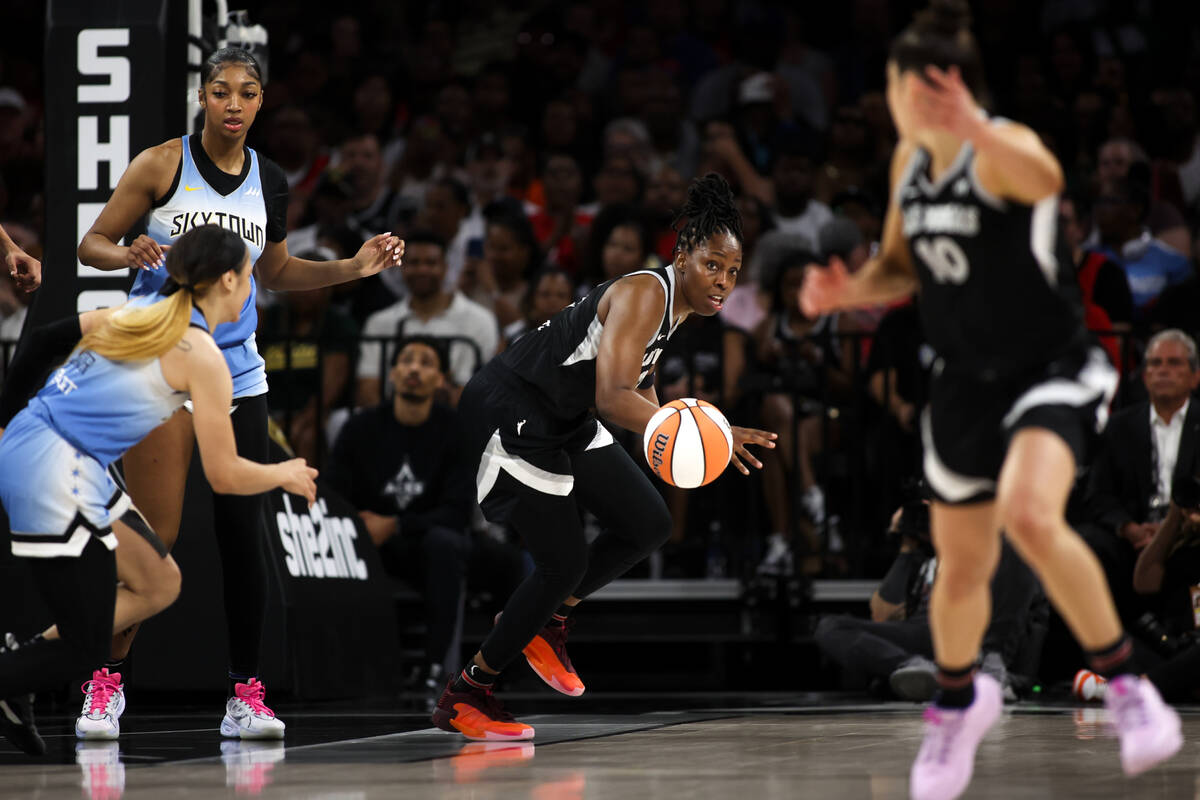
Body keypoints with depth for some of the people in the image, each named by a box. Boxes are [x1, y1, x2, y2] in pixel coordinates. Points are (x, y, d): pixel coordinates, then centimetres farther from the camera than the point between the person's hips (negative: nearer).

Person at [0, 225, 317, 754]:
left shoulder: (145, 311, 12)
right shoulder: (202, 356, -10)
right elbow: (225, 476, -6)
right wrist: (287, 476, 12)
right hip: (53, 476, -9)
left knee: (158, 584, 15)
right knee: (84, 648, 0)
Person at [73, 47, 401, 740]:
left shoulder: (270, 181, 8)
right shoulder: (162, 164, -6)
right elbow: (92, 244, -1)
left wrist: (354, 268, 10)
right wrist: (129, 253, -23)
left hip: (237, 372, 4)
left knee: (244, 534, -1)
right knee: (153, 539, -9)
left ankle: (246, 691, 7)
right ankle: (105, 680, 7)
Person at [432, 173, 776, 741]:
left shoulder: (676, 305, 5)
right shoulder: (644, 294, -24)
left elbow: (638, 390, 20)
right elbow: (613, 399, -35)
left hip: (564, 420, 10)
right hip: (510, 412, -10)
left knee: (648, 525, 6)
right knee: (564, 562, -10)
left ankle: (547, 619, 24)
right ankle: (463, 697, 3)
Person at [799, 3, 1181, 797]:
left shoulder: (1005, 148, -19)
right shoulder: (910, 161, 4)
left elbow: (1046, 179, -45)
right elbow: (901, 266, 17)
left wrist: (976, 131, -63)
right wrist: (852, 290, -4)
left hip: (1053, 371, -7)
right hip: (968, 383, 7)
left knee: (1031, 516, -33)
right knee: (962, 565, 14)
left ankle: (1127, 686, -19)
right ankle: (959, 701, 43)